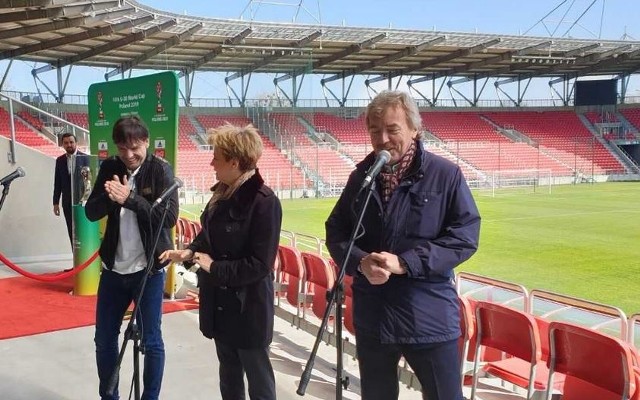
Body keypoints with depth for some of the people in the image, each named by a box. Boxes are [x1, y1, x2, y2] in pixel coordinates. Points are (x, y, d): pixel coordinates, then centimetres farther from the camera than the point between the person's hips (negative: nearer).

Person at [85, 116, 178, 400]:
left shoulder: (160, 170, -9)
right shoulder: (109, 168, 3)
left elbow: (169, 217, -17)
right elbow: (91, 212, 1)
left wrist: (130, 198, -27)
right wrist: (109, 197, -20)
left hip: (149, 269, -4)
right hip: (113, 268, 4)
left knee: (150, 341, 3)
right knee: (104, 340, 13)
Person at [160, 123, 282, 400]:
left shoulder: (264, 202, -23)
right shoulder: (222, 193, 3)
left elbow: (259, 265, -25)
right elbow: (209, 235, 17)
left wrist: (213, 267, -18)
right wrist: (189, 252, -2)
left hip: (248, 307, -8)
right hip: (220, 302, 8)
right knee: (229, 377, 23)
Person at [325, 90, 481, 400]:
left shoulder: (446, 174, -6)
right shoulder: (360, 177, 7)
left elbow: (465, 235, -11)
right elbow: (335, 232, 9)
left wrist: (404, 262, -19)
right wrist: (361, 262, -14)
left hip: (430, 319, -4)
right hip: (371, 316, 4)